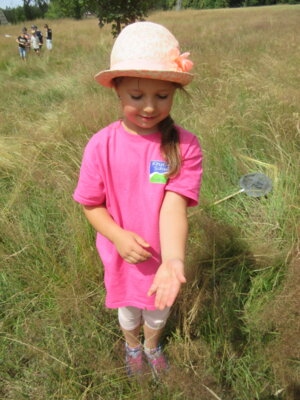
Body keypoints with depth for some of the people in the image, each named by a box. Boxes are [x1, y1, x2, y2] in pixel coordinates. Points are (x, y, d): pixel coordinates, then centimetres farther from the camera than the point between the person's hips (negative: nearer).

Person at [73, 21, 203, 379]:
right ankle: (132, 346, 63)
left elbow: (174, 206, -29)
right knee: (128, 309, 28)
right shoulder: (101, 145, -19)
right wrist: (118, 236, -27)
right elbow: (91, 204, -10)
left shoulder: (184, 145, -21)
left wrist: (173, 260, -44)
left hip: (163, 256, 0)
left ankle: (152, 345, 63)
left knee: (159, 306, 27)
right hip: (121, 256, 0)